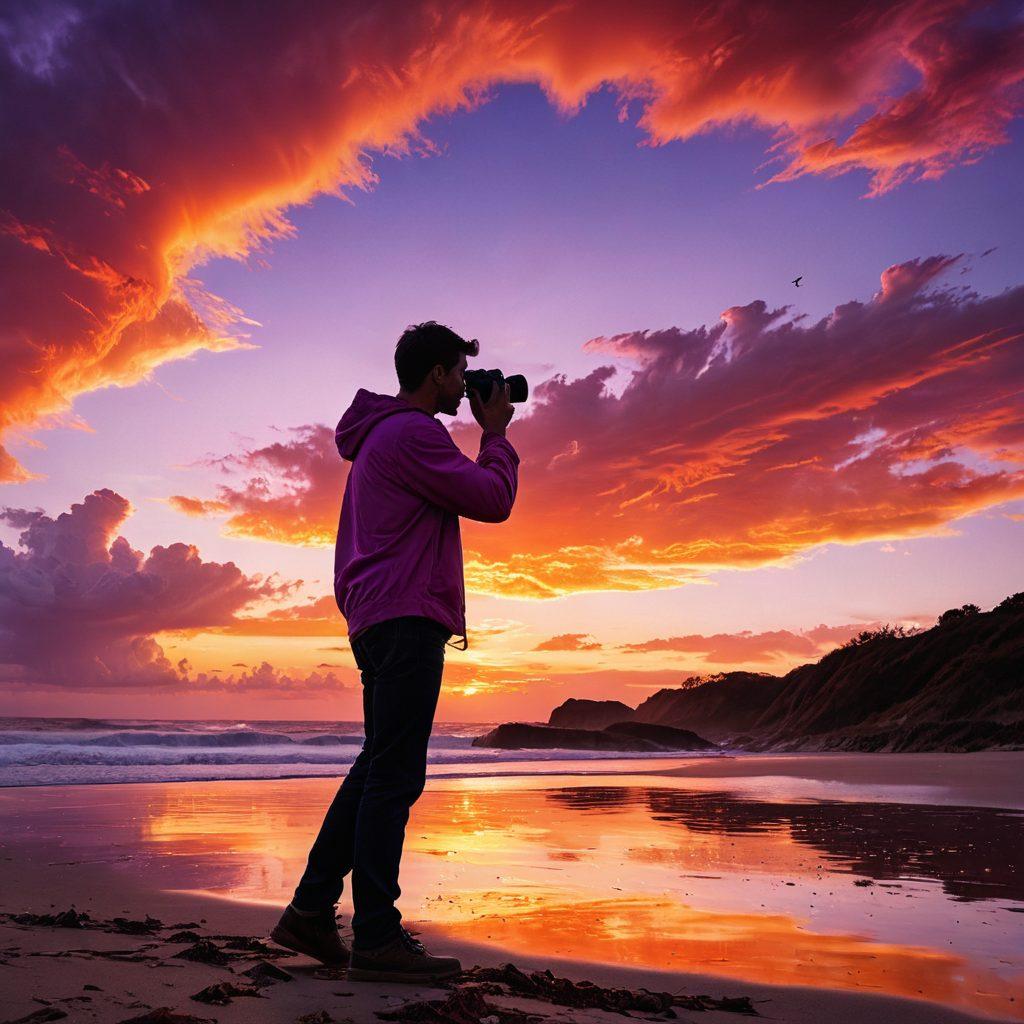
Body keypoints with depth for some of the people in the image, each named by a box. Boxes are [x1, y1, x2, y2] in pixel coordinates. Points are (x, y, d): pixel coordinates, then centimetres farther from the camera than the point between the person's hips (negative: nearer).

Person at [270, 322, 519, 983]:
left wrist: (485, 437, 22)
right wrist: (496, 432, 3)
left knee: (379, 769, 12)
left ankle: (311, 911, 16)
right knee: (394, 775, -9)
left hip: (379, 620, 11)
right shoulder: (412, 433, -10)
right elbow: (493, 500, -11)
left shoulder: (379, 437, 24)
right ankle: (377, 939, -4)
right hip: (408, 615, -11)